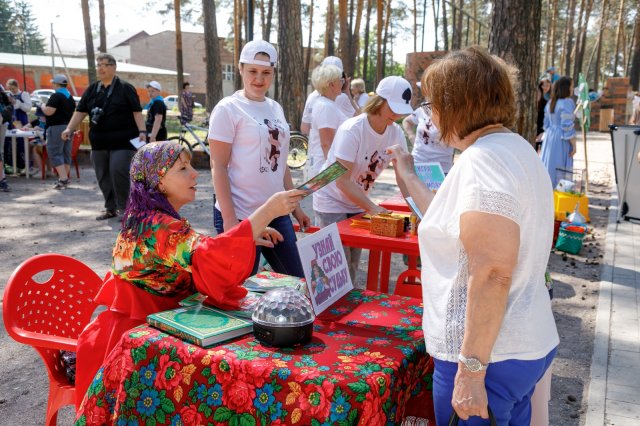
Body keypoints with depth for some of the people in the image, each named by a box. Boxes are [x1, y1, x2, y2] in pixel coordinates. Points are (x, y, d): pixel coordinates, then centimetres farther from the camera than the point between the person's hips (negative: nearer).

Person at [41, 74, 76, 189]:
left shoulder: (56, 96, -13)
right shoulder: (70, 97, 15)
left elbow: (48, 111, -20)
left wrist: (43, 107, -1)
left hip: (57, 127, -9)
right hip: (68, 127, 9)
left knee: (55, 153, -6)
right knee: (66, 153, 12)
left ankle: (63, 179, -16)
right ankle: (65, 178, 17)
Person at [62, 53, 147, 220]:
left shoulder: (125, 88, -1)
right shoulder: (92, 89, 13)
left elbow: (137, 111, -6)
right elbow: (80, 111, 11)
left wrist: (142, 131, -18)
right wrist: (69, 128, -1)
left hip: (122, 142, -6)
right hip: (99, 142, 6)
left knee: (118, 171, -16)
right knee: (103, 176, 7)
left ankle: (124, 207, 0)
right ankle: (110, 208, 19)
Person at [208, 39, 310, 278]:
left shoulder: (275, 108, 12)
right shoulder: (228, 109, -7)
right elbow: (218, 167, -11)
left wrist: (295, 206, 16)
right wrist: (229, 219, -17)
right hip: (241, 216, -7)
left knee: (297, 282, 12)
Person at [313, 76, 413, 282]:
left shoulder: (396, 133, -6)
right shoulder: (351, 130, -24)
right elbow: (342, 181, -27)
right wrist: (373, 208, -31)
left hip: (358, 204, 6)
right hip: (332, 202, -6)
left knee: (352, 267, 12)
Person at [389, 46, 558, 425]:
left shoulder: (482, 161, -21)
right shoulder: (514, 148, 10)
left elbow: (491, 276, -27)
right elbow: (454, 224, 17)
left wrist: (471, 371, -24)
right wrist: (408, 176, 25)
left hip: (488, 353, -10)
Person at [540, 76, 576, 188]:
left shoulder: (550, 103, 10)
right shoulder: (567, 102, -14)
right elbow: (567, 126, -18)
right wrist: (574, 145, -13)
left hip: (549, 138, 8)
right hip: (561, 140, -8)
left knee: (549, 166, 13)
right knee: (560, 170, -2)